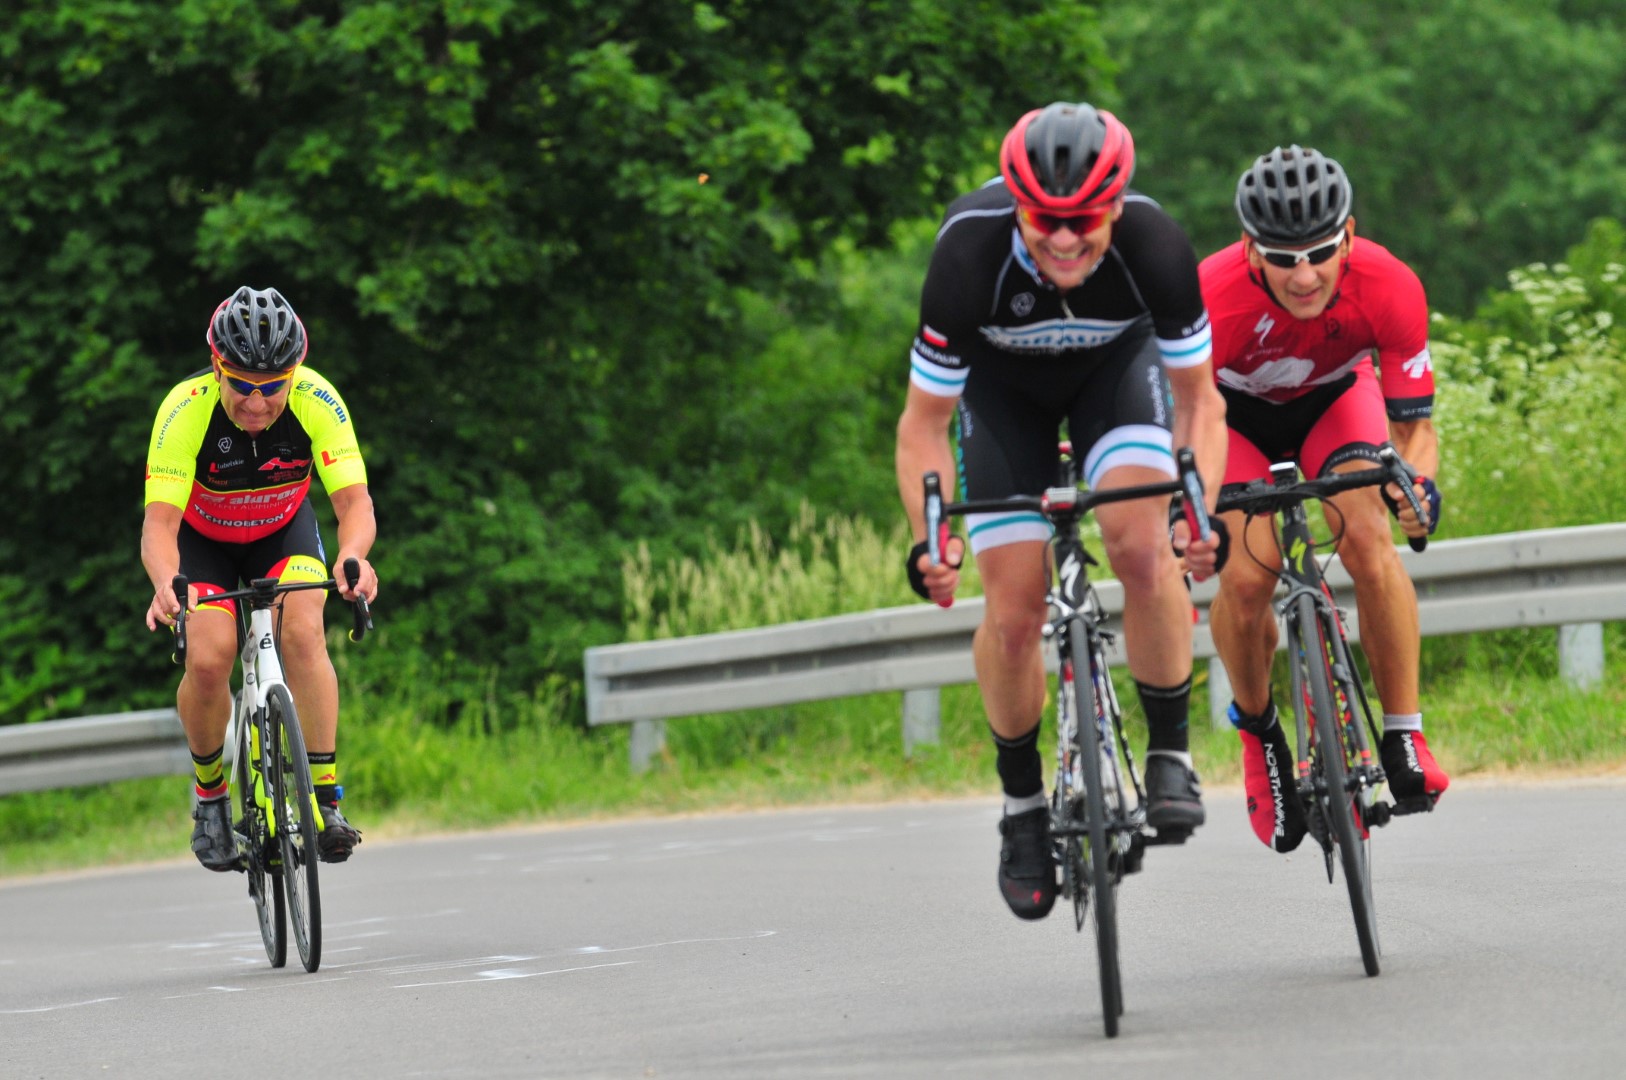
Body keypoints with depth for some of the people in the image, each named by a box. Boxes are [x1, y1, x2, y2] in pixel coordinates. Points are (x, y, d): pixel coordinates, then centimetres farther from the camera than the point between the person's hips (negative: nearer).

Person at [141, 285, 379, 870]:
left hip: (283, 530, 1)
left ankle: (327, 800, -20)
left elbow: (354, 500, -34)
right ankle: (209, 794, 6)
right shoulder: (186, 410, -34)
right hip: (203, 539, -1)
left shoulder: (316, 401, -30)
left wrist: (352, 555, -56)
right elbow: (159, 521, -39)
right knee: (208, 660, -21)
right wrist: (166, 583, -60)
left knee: (302, 632, -26)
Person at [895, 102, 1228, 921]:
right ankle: (1022, 805, 12)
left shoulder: (1154, 245, -35)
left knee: (1142, 549, -25)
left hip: (1117, 362, 0)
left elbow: (1198, 397, -20)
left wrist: (1203, 510, -36)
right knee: (1014, 609, -9)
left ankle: (1170, 756, -7)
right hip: (1002, 381, 0)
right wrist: (930, 539, -40)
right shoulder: (970, 253, -37)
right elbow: (925, 422, -26)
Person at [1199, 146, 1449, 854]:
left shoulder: (1390, 289, -34)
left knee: (1368, 541, -26)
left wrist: (1416, 483, -46)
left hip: (1335, 397, 1)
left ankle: (1404, 737, -13)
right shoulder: (1213, 298, -39)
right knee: (1247, 579, -20)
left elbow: (1414, 424, -25)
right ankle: (1257, 730, 10)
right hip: (1235, 409, -1)